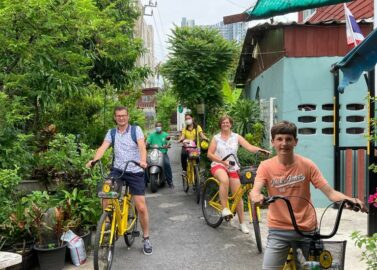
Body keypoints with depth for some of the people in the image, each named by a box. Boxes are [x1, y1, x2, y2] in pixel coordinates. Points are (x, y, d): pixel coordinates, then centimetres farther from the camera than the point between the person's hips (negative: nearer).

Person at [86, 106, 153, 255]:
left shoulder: (136, 129, -1)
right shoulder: (111, 133, 8)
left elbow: (142, 146, -16)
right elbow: (103, 147, -7)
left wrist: (143, 160, -37)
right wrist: (94, 160, -27)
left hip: (135, 171, -2)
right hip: (117, 170, 2)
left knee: (141, 207, -2)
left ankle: (146, 238, 17)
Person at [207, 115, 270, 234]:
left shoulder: (236, 137, 3)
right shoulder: (216, 138, 3)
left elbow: (249, 147, -11)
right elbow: (209, 154, -2)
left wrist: (260, 150, -32)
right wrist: (222, 161, -17)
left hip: (232, 168, 2)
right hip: (218, 165, -2)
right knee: (225, 180, -38)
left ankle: (242, 223, 12)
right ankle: (224, 208, -25)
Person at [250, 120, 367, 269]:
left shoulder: (307, 165, -6)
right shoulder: (266, 166, -7)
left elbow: (330, 192, -9)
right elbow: (255, 190, -22)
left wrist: (350, 199, -28)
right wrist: (256, 196, -46)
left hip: (307, 229, 1)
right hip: (278, 231, 0)